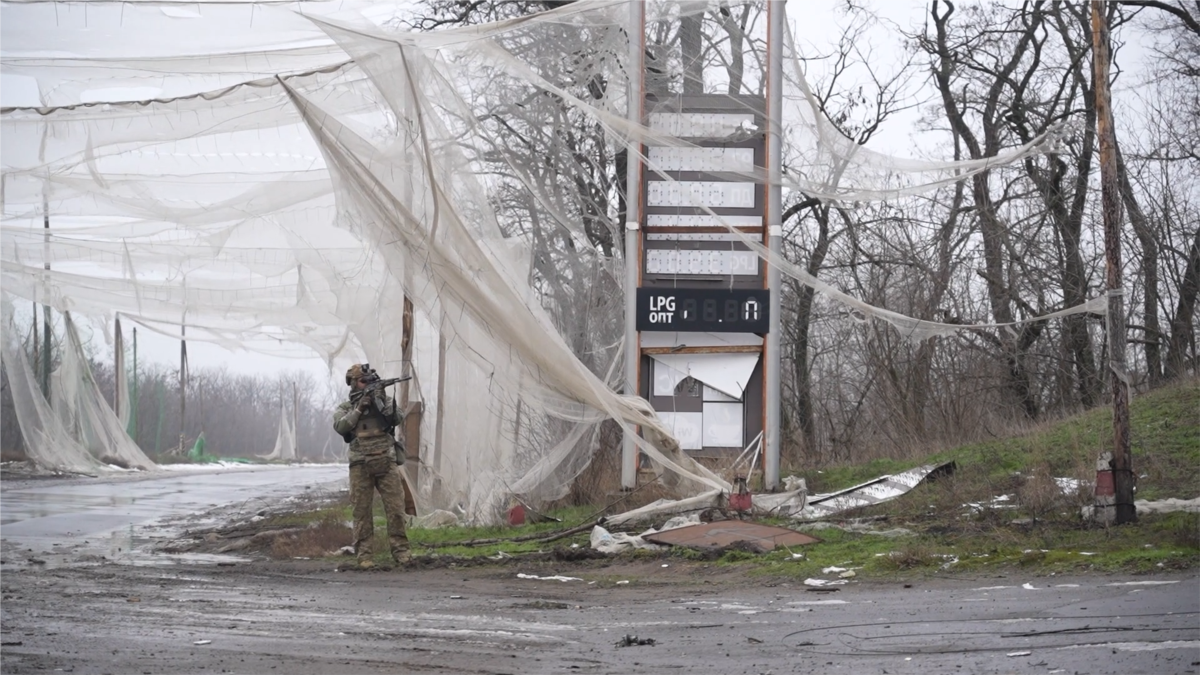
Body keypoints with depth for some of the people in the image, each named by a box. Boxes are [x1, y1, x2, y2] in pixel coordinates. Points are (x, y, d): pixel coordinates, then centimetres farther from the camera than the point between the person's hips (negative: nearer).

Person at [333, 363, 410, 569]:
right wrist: (359, 409, -10)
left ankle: (400, 551, 1)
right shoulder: (345, 408, 11)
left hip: (386, 462, 1)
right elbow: (340, 427, -7)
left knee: (395, 509, -4)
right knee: (362, 511, -1)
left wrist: (382, 402, -14)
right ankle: (364, 556, 1)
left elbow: (396, 419, -2)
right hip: (361, 465, -1)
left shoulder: (383, 399, 13)